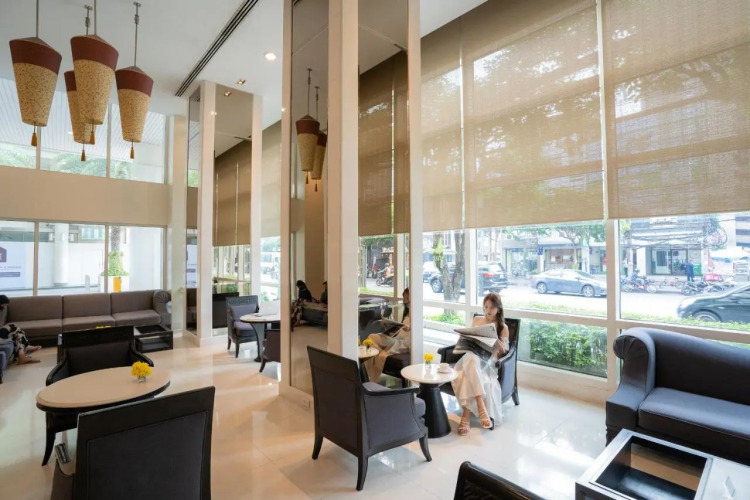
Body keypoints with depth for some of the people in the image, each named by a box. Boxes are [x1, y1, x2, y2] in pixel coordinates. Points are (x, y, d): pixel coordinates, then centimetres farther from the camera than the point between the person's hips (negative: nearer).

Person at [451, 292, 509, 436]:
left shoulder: (503, 327, 10)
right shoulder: (477, 320, 18)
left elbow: (504, 351, 4)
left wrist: (494, 338, -14)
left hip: (488, 361, -2)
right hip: (472, 356, 2)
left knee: (469, 376, -38)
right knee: (471, 359, -41)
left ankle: (466, 415, -36)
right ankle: (481, 408, -45)